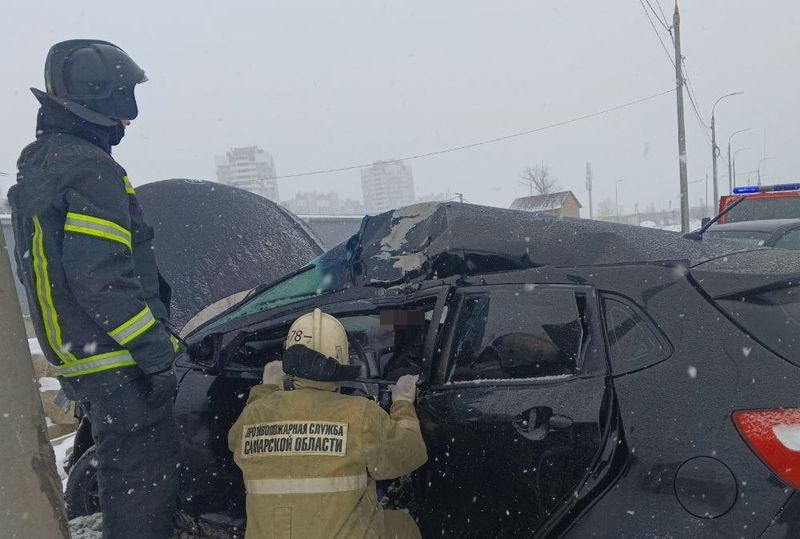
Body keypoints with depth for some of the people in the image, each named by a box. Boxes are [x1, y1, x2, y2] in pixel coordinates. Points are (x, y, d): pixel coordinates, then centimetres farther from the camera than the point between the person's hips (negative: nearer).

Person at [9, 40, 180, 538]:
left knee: (121, 469, 23)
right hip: (119, 360, -10)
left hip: (74, 355, 10)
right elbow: (98, 278, -26)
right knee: (147, 476, -1)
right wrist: (157, 350, -22)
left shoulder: (37, 164, 14)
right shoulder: (91, 171, -18)